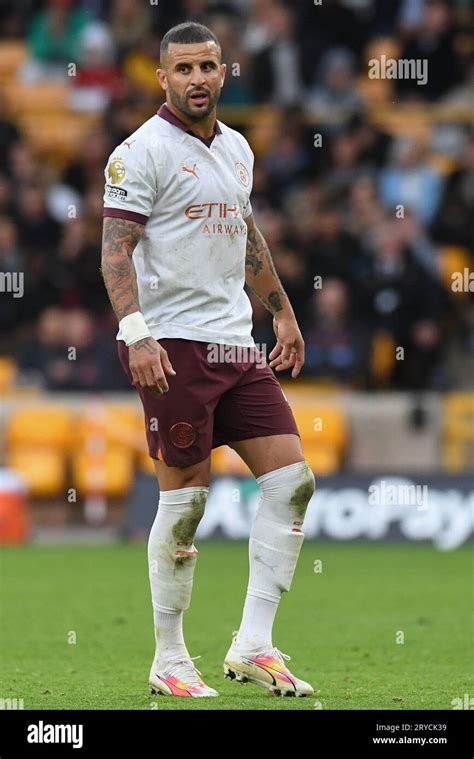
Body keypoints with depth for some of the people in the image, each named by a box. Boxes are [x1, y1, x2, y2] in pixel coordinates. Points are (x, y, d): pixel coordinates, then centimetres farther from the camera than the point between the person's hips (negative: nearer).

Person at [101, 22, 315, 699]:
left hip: (235, 345, 7)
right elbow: (116, 250, -13)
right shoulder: (143, 152, -7)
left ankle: (253, 645, 4)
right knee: (186, 498, -5)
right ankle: (169, 661, 6)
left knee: (292, 478, -1)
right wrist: (135, 334, -24)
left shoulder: (236, 149, 16)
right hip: (173, 348, -7)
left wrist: (282, 311, 29)